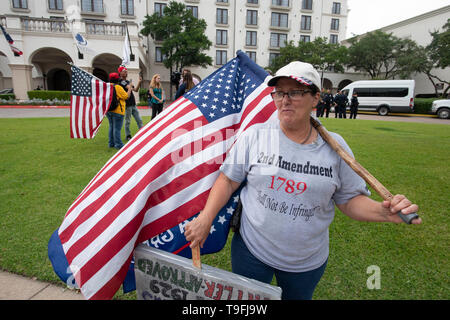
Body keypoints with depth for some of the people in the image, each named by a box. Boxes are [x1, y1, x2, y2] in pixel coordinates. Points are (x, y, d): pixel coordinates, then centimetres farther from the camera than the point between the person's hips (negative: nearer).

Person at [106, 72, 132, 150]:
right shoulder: (118, 87, -12)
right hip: (117, 111, -7)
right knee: (117, 128, -5)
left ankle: (111, 143, 20)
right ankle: (118, 144, -2)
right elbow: (126, 96, -11)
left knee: (111, 127, 15)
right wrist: (129, 89, 2)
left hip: (108, 110, 7)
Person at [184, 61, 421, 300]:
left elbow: (350, 199, -1)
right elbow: (228, 180, -7)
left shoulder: (335, 146, -6)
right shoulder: (255, 135, -10)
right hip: (251, 251, 0)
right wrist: (205, 218, -14)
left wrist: (383, 211, -19)